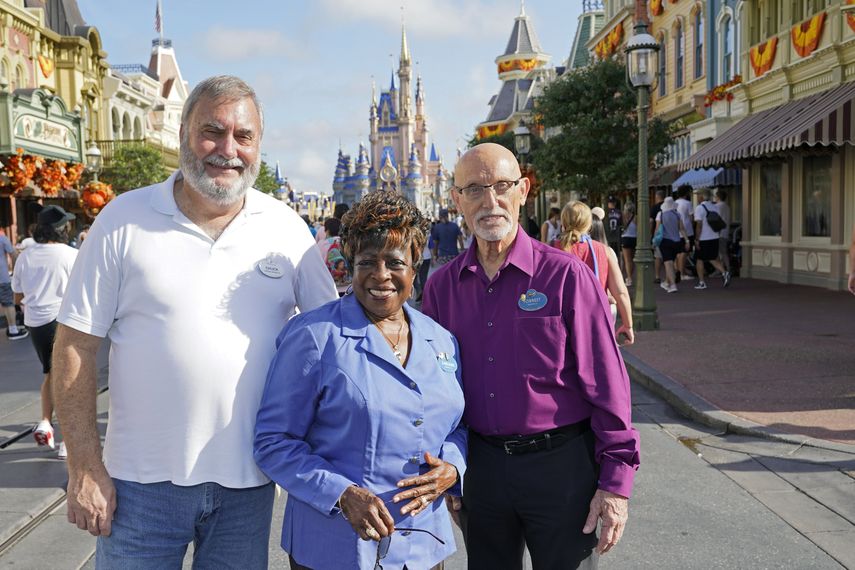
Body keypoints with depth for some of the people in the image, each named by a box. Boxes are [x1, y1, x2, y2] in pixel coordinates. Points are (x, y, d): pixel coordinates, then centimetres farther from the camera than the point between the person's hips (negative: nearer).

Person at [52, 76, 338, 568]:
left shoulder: (286, 227, -1)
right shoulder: (124, 219, -5)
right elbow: (76, 345, -4)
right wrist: (85, 469, -7)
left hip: (248, 480, 2)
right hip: (143, 479, -1)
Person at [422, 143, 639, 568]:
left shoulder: (565, 275, -9)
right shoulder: (441, 286, 3)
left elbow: (606, 384, -8)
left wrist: (616, 481, -9)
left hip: (560, 463, -3)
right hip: (480, 465, 4)